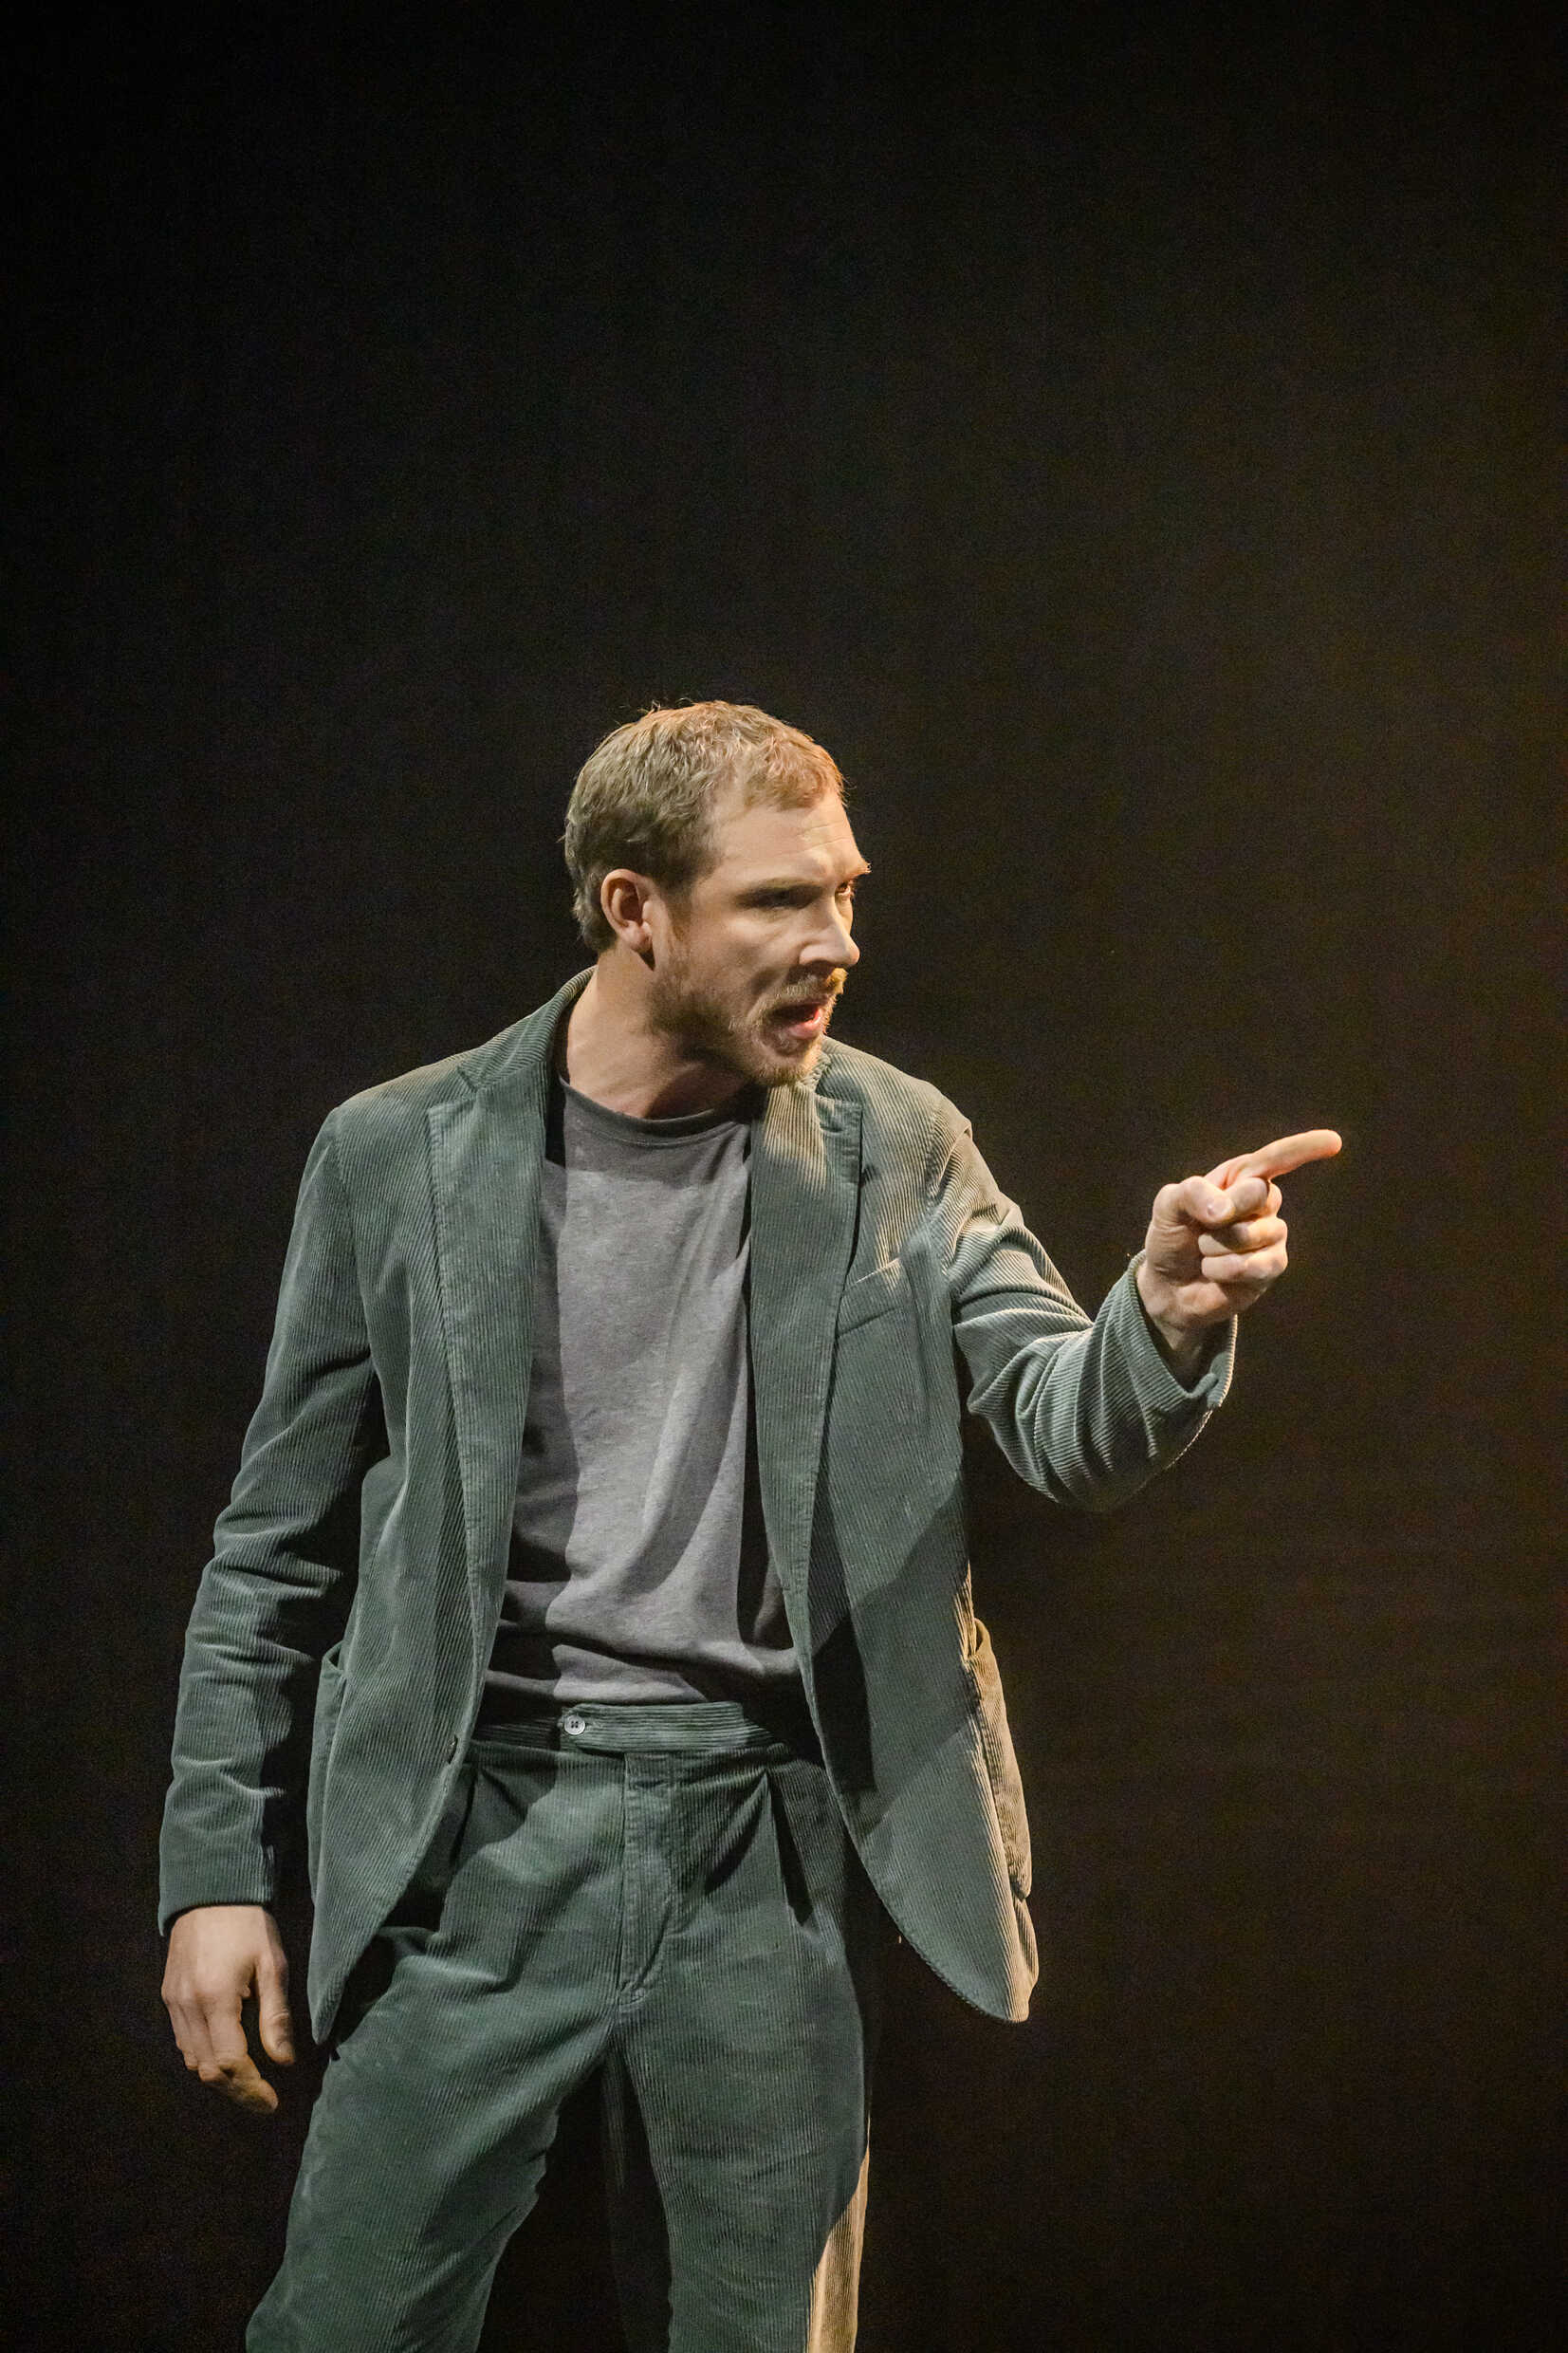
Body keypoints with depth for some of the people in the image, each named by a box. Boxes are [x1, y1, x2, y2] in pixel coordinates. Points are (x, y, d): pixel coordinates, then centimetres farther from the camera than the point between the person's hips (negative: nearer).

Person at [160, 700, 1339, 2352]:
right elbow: (280, 1546, 5)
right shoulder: (398, 1157, -1)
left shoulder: (895, 1150, 3)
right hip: (481, 1828, -1)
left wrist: (1167, 1318, -27)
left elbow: (1066, 1433, -4)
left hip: (765, 1841, 1)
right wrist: (217, 1870, 2)